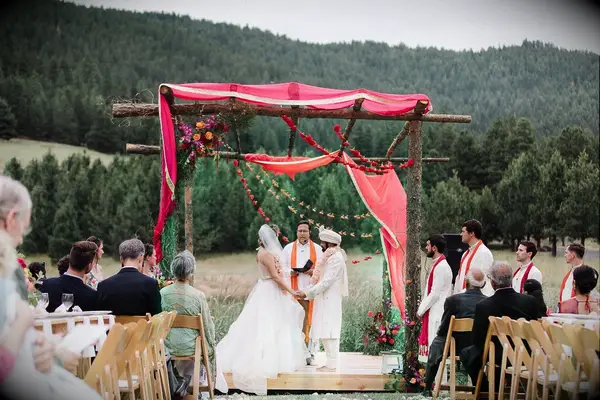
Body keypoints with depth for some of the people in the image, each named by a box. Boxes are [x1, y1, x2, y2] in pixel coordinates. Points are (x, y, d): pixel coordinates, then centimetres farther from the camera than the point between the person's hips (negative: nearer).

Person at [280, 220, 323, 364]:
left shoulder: (317, 248, 11)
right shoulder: (288, 248, 13)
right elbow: (281, 267, 8)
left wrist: (313, 272, -13)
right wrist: (290, 272, -11)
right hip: (294, 290, 0)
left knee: (310, 320, -3)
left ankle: (310, 353, 0)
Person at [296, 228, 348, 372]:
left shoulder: (336, 258, -14)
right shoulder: (328, 257, 17)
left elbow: (326, 282, -19)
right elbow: (318, 279, 18)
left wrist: (307, 293, -18)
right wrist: (305, 291, 7)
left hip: (330, 301, -10)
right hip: (324, 300, 10)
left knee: (329, 332, -9)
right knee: (325, 333, 10)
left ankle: (332, 364, -7)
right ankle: (330, 362, 14)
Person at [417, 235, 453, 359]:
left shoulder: (441, 267, -16)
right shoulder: (437, 265, 14)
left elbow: (435, 294, -18)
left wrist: (421, 310, -10)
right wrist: (422, 308, 12)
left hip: (437, 315, -10)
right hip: (433, 313, 10)